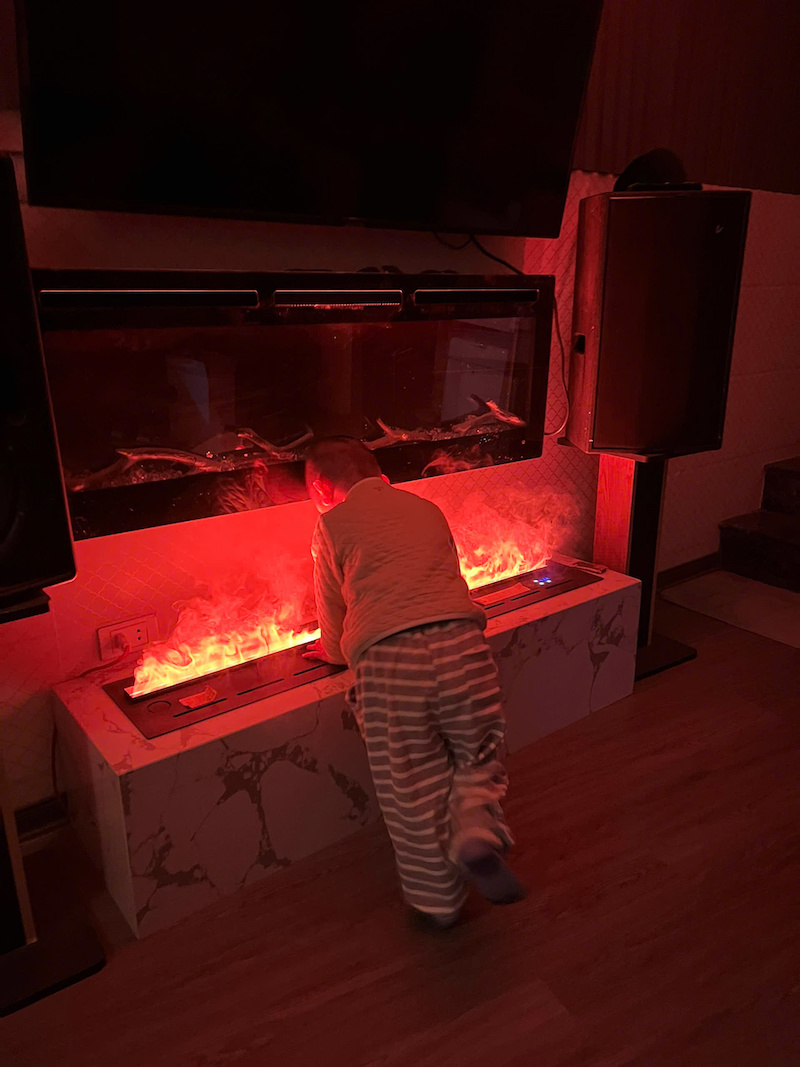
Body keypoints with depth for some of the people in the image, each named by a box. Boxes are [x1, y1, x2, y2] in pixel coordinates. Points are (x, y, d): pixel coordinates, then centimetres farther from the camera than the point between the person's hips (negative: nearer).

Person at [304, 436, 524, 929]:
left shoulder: (332, 523, 12)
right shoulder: (428, 508, 24)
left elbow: (333, 607, 19)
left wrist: (333, 651, 40)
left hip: (387, 657, -3)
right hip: (461, 640, 3)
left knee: (412, 786, 12)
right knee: (478, 753, 24)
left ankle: (438, 902, 26)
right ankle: (476, 829, -2)